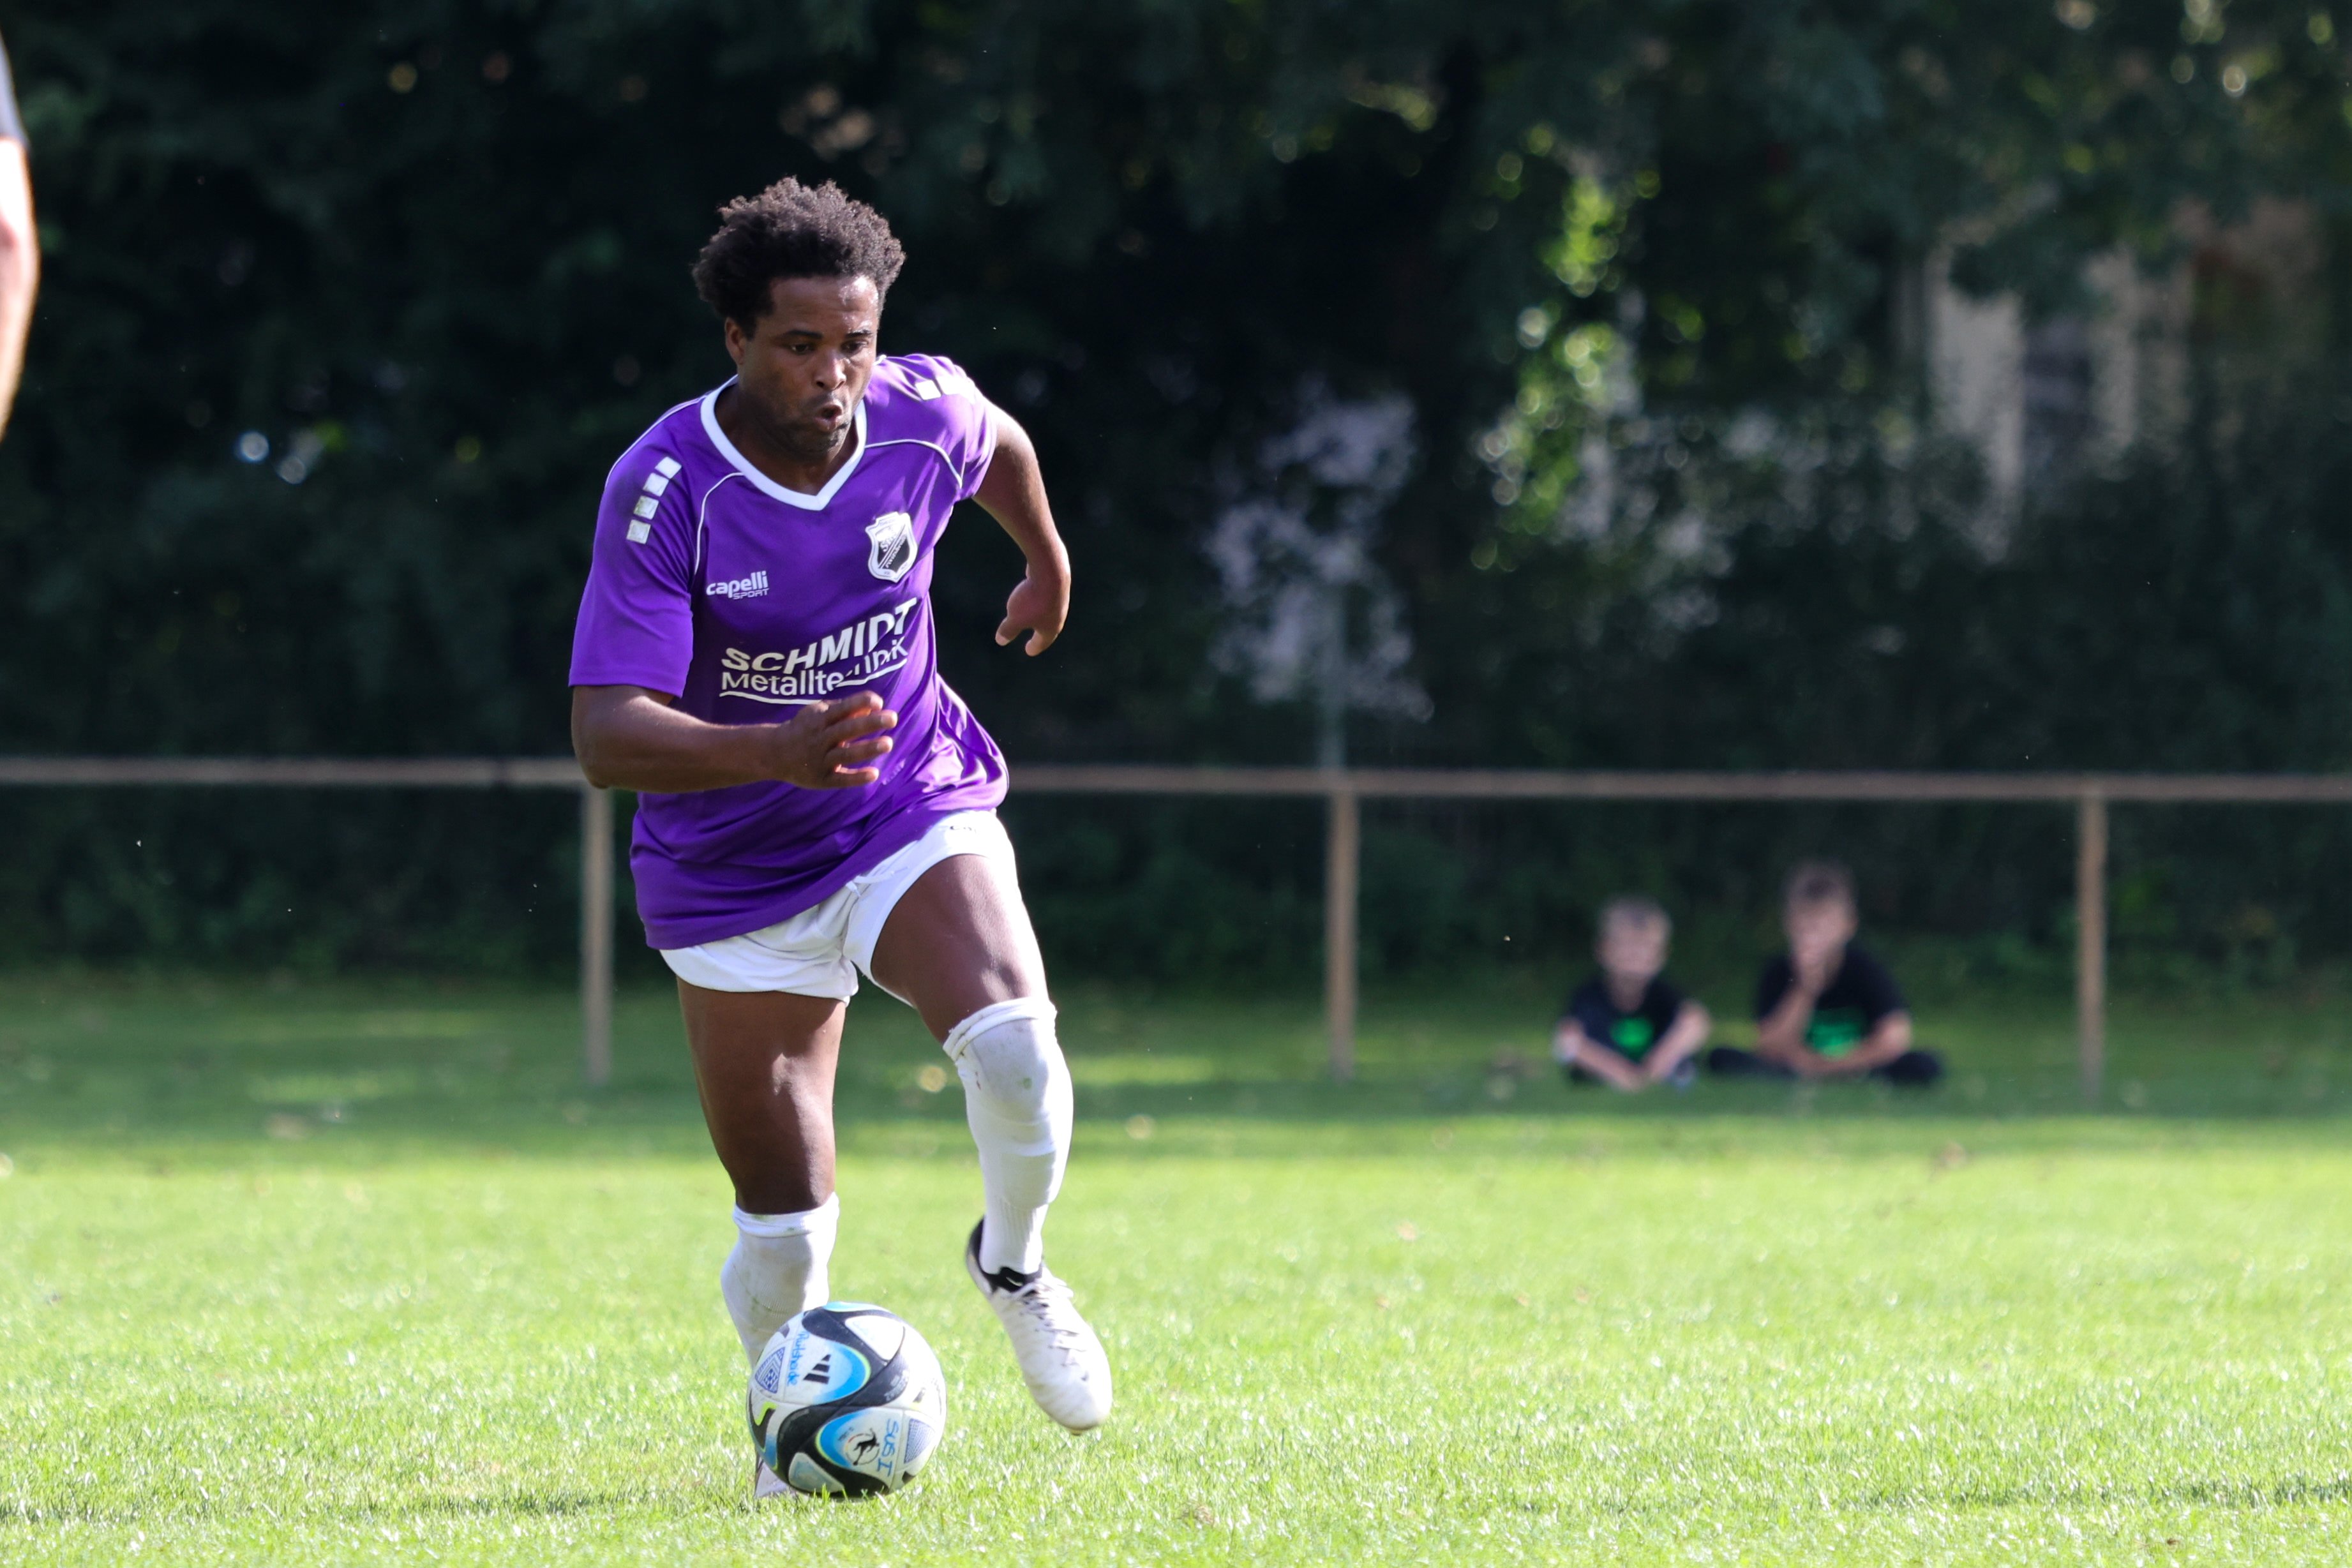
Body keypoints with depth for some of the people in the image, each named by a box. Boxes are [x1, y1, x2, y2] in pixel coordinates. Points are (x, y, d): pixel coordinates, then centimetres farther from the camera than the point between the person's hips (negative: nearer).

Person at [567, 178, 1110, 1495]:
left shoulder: (925, 414, -12)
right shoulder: (664, 492, -24)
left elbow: (1003, 447, 15)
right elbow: (608, 737, -30)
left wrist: (1048, 562, 33)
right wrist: (780, 750, -45)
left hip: (916, 808, 2)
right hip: (736, 878, -2)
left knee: (1014, 1048, -28)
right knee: (786, 1224, 1)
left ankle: (1015, 1264, 4)